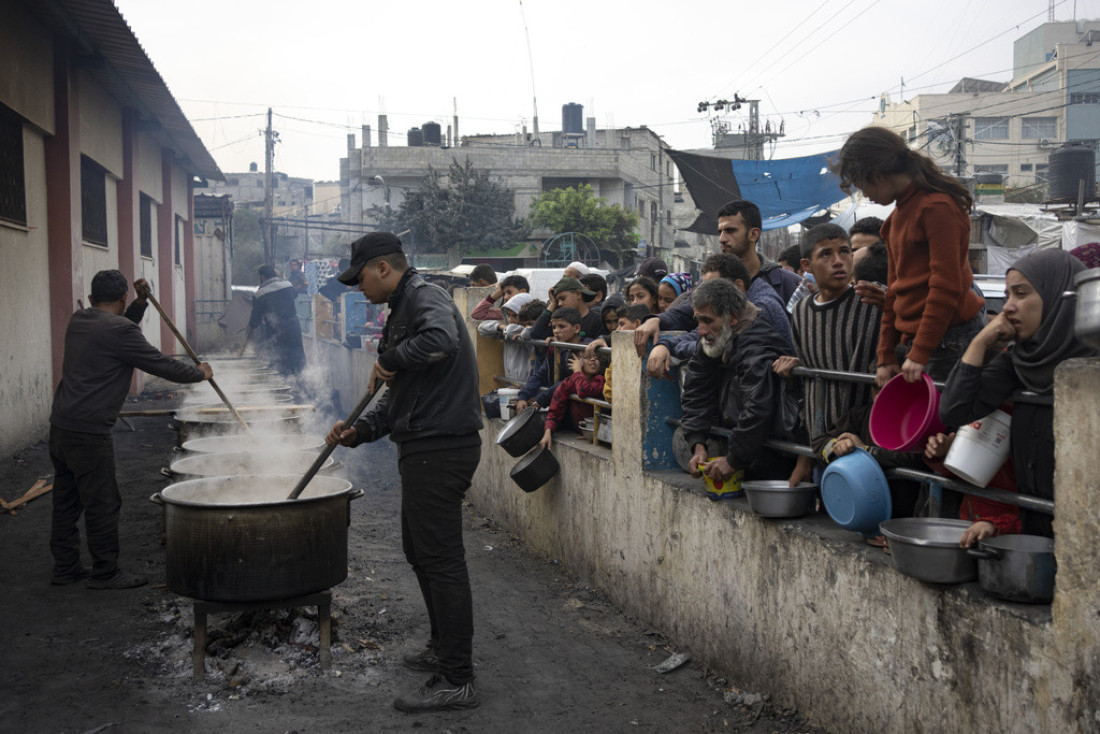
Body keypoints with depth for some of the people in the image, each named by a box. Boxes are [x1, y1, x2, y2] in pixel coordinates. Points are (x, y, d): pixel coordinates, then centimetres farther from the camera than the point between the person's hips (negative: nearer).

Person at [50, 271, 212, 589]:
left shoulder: (78, 321, 12)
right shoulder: (118, 330, -14)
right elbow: (160, 364, -9)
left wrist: (141, 302, 17)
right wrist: (200, 373, 5)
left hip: (60, 427, 9)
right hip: (88, 432, -9)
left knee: (66, 500, 16)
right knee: (102, 502, 1)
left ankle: (65, 567, 26)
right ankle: (105, 572, 10)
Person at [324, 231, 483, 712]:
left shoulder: (424, 297, -11)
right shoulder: (403, 308, 21)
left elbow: (441, 340, -36)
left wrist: (390, 358, -19)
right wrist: (360, 431, 13)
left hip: (440, 448, -11)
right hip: (425, 447, 11)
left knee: (441, 559, -6)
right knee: (420, 551, 21)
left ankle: (457, 681, 2)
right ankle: (444, 649, 36)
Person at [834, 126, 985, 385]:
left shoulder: (938, 208, -12)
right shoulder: (898, 216, 17)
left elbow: (947, 287, -17)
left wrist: (919, 353, -18)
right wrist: (886, 355, 15)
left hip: (949, 339, -8)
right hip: (911, 336, 8)